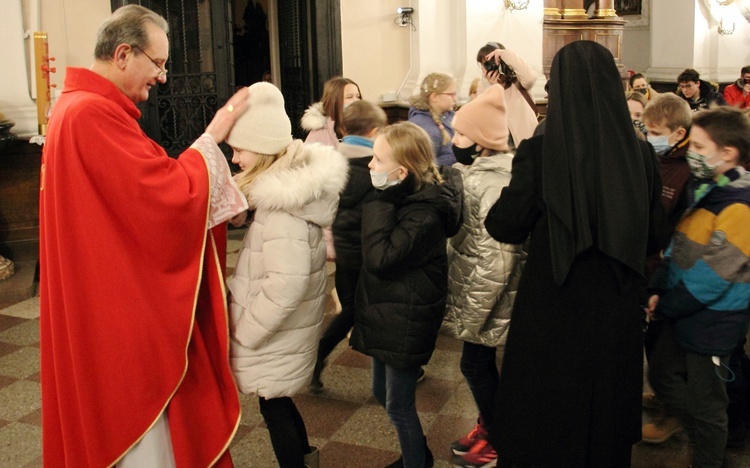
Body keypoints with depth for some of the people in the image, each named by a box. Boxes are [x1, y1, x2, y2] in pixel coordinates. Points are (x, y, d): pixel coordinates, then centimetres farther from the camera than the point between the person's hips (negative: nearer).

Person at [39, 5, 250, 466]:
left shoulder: (79, 107, 11)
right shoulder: (94, 114, -23)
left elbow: (140, 193, 12)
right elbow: (168, 196, -25)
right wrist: (213, 134, -13)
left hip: (110, 302, 11)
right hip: (120, 311, -11)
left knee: (123, 422, 23)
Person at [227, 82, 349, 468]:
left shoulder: (281, 203, -25)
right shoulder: (295, 180, 4)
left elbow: (286, 283, -29)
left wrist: (245, 329, -19)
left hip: (277, 332, -9)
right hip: (289, 325, 9)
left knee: (274, 406, 6)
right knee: (279, 399, 22)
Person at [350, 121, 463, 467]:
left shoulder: (424, 214, -25)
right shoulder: (402, 198, 3)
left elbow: (379, 258, -31)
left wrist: (381, 201, -28)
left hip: (405, 323, -10)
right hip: (386, 314, 10)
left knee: (399, 406, 5)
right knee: (382, 393, 23)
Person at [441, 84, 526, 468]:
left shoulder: (494, 185, -25)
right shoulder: (477, 172, 4)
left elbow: (494, 263, -27)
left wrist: (468, 318, -20)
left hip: (486, 302, -8)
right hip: (467, 289, 8)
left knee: (476, 364, 8)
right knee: (480, 364, 20)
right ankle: (489, 425, 39)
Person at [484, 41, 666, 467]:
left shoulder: (539, 152, -17)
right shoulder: (641, 155, -6)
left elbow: (505, 228, -7)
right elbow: (654, 240, 3)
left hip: (552, 314, -3)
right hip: (617, 316, 3)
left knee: (545, 420, 15)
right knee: (606, 414, 23)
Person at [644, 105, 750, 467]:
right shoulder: (706, 190, 6)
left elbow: (712, 274, -24)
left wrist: (665, 307, -15)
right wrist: (658, 290, 2)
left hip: (713, 322, -9)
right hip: (683, 315, 9)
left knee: (705, 403, 6)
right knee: (662, 376, 21)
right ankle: (703, 437, 39)